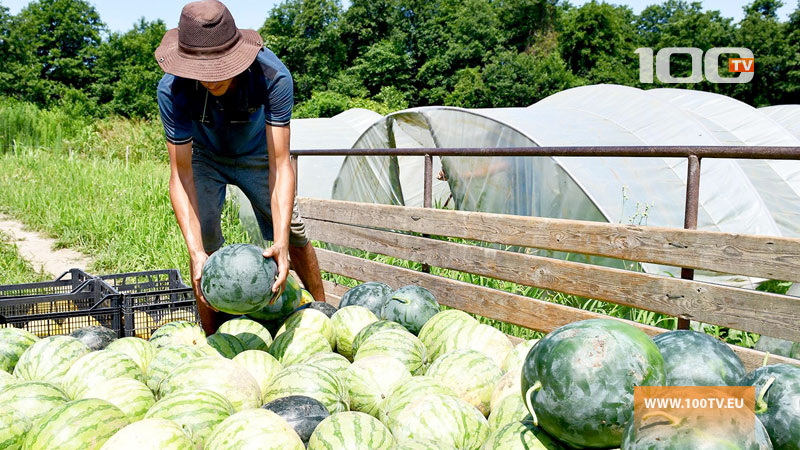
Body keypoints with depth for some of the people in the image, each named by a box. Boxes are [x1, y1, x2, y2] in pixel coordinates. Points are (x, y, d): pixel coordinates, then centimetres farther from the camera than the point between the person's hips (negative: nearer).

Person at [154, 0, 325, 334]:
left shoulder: (274, 76, -39)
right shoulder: (173, 90, -37)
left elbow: (280, 165, -40)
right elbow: (181, 174, -35)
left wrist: (280, 242, -51)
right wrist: (196, 252, -47)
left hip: (257, 154, 0)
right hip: (205, 157, 0)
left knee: (292, 234, 0)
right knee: (204, 237, -16)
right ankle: (211, 338, -1)